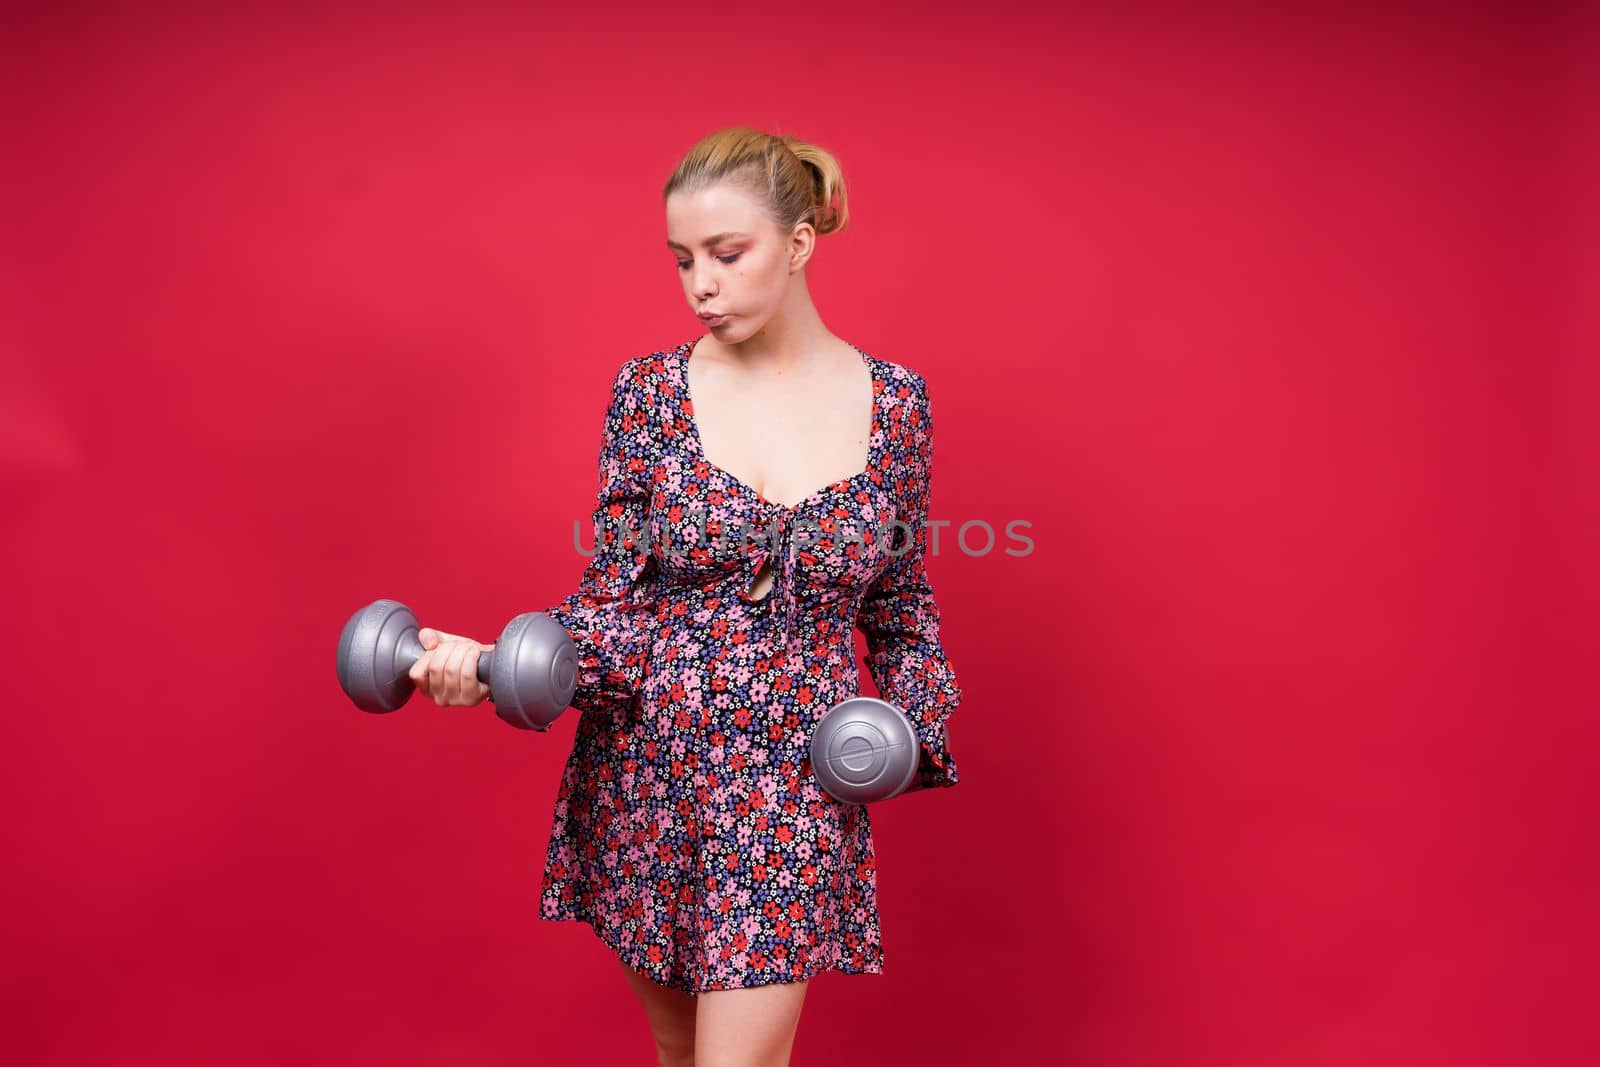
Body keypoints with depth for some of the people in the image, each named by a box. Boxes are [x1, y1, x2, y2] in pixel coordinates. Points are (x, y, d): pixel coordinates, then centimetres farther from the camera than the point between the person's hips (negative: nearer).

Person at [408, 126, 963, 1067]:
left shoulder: (895, 401, -3)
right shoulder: (648, 391, -4)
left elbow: (901, 603, 9)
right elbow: (618, 599, -4)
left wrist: (915, 728, -6)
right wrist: (495, 661, -21)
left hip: (794, 787, -1)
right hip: (646, 773, 1)